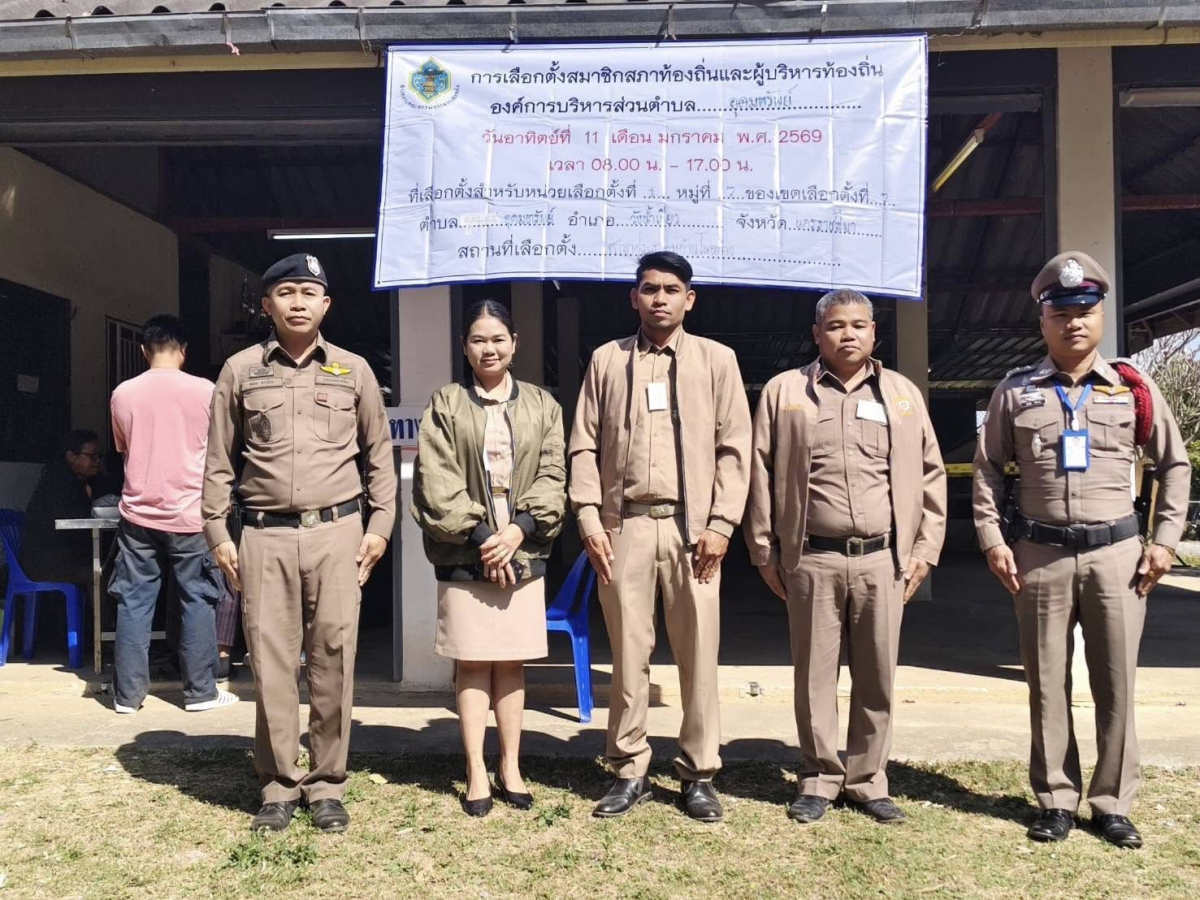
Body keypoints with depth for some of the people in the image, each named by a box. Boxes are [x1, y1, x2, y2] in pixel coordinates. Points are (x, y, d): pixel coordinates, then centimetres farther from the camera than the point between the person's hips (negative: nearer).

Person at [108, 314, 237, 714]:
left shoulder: (123, 393, 0)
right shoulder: (205, 390, -7)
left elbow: (123, 450, 14)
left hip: (138, 514, 2)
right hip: (189, 514, -2)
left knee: (133, 602, 8)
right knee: (198, 601, 6)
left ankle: (128, 693, 12)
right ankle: (200, 691, 11)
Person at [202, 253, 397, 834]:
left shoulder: (353, 371, 8)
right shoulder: (240, 370, 7)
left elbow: (379, 455, 12)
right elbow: (219, 461, 10)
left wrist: (379, 527, 5)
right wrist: (218, 534, 5)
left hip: (336, 531, 0)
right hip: (264, 535, 0)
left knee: (333, 660, 2)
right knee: (271, 663, 3)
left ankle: (327, 785, 15)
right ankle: (279, 785, 17)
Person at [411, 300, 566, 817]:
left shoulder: (542, 406, 9)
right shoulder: (445, 405, 3)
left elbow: (552, 478, 3)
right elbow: (436, 480, -5)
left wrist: (518, 530, -11)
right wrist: (480, 534, -12)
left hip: (522, 553, 2)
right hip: (464, 555, -1)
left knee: (511, 662, 8)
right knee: (472, 662, 2)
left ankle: (510, 767, 19)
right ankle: (476, 773, 11)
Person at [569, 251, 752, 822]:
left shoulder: (716, 360, 8)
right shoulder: (607, 360, 11)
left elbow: (734, 448, 4)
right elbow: (584, 446, 8)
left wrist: (721, 523, -5)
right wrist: (589, 518, -2)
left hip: (692, 525, -1)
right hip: (624, 525, 1)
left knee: (699, 653, 2)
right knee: (628, 651, 5)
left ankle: (699, 774, 14)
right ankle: (630, 771, 17)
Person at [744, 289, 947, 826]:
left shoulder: (903, 394, 11)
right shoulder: (784, 392, 5)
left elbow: (931, 474, 13)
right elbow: (761, 475, 5)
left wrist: (925, 549, 8)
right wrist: (765, 551, 2)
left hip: (883, 561, 2)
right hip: (811, 561, -1)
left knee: (877, 678, 8)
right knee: (814, 676, 5)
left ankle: (866, 780, 22)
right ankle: (820, 779, 20)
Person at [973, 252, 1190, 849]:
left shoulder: (1135, 388, 4)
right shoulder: (1015, 391, 3)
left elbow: (1175, 465, 10)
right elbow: (988, 468, 7)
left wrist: (1164, 541, 3)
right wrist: (993, 540, -2)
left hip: (1116, 553, 1)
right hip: (1040, 555, 0)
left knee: (1115, 684, 6)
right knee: (1048, 684, 7)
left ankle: (1113, 805, 20)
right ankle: (1056, 800, 20)